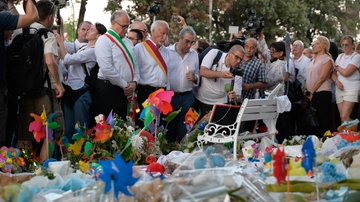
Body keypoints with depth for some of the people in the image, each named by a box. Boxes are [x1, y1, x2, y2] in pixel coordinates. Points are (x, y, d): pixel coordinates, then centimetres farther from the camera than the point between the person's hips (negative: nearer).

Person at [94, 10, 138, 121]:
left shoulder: (128, 42, 16)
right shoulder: (104, 40, -8)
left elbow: (134, 64, 18)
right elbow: (107, 68, -18)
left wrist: (134, 82, -1)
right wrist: (124, 85, -12)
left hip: (126, 90, 8)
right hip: (109, 90, -8)